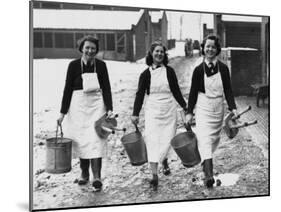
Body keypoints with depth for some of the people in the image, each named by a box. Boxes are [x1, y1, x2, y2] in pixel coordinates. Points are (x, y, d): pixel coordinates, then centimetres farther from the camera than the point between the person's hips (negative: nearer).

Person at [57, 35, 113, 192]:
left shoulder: (101, 65, 1)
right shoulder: (74, 65, -1)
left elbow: (106, 88, 1)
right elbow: (68, 89, 1)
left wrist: (109, 108, -10)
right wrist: (63, 112, -1)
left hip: (97, 104, 0)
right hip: (78, 104, 1)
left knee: (96, 139, -8)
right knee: (81, 140, 6)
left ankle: (97, 177, -7)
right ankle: (84, 174, 21)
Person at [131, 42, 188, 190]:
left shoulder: (169, 71, 4)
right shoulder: (146, 74, 1)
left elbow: (176, 90, 11)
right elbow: (140, 94, 1)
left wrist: (185, 106, 10)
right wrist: (135, 114, -3)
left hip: (169, 110, 1)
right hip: (152, 111, -1)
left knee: (167, 139, 5)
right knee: (153, 140, -7)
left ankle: (164, 161, 37)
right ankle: (154, 175, -4)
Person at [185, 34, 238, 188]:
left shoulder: (223, 68, 1)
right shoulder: (199, 69, -4)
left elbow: (228, 90, 2)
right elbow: (193, 92, 0)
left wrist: (233, 108, -9)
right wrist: (189, 112, 0)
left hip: (218, 108, 3)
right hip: (203, 108, -3)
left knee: (214, 138, 15)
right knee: (204, 138, -14)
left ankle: (205, 161, 41)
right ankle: (209, 174, -20)